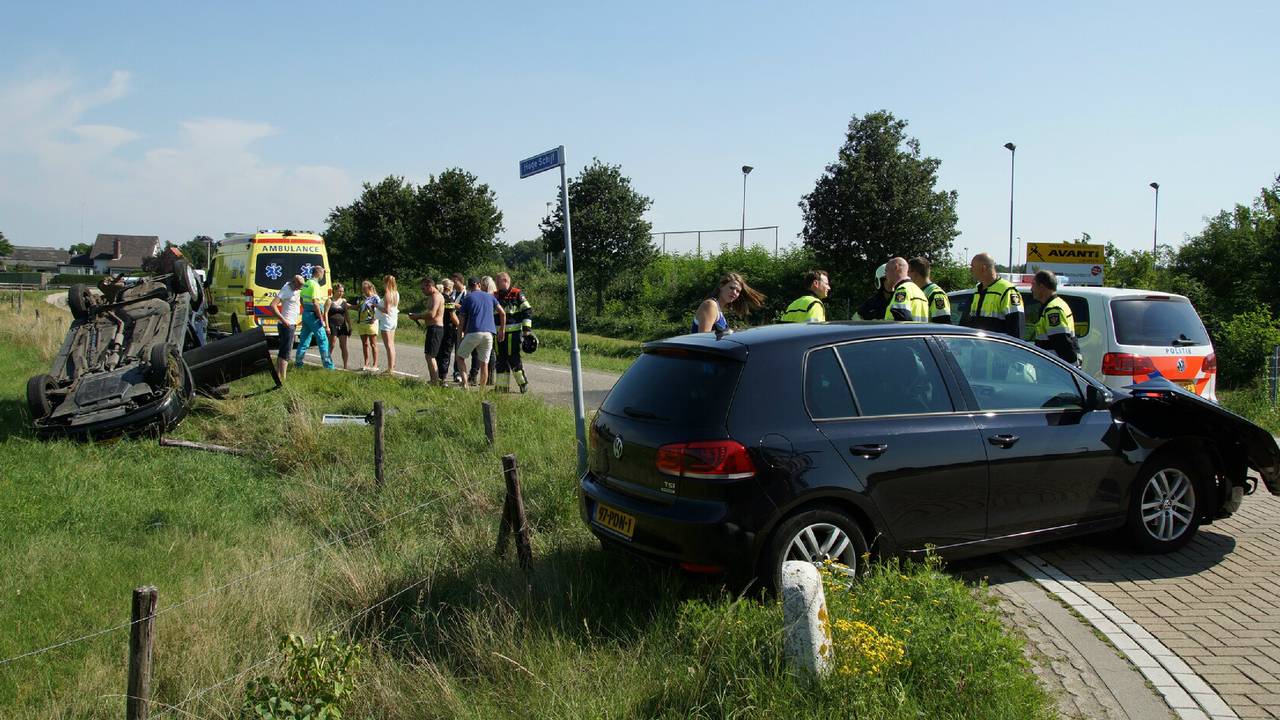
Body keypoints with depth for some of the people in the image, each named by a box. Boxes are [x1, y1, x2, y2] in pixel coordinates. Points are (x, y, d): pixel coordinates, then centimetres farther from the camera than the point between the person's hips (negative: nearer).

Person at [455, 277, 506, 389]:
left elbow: (461, 318, 4)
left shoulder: (468, 298, 6)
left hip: (473, 332, -3)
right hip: (489, 333, 3)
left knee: (460, 356, 10)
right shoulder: (490, 297, 15)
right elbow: (503, 313, 12)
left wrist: (460, 334, 9)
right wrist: (502, 330, 17)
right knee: (484, 363, 8)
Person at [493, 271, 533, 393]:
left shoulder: (517, 294, -3)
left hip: (513, 332, -6)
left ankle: (523, 383, 7)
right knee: (501, 360, 7)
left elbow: (527, 310, -6)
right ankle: (502, 386, 13)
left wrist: (526, 328, -12)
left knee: (513, 358, -7)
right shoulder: (496, 296, 16)